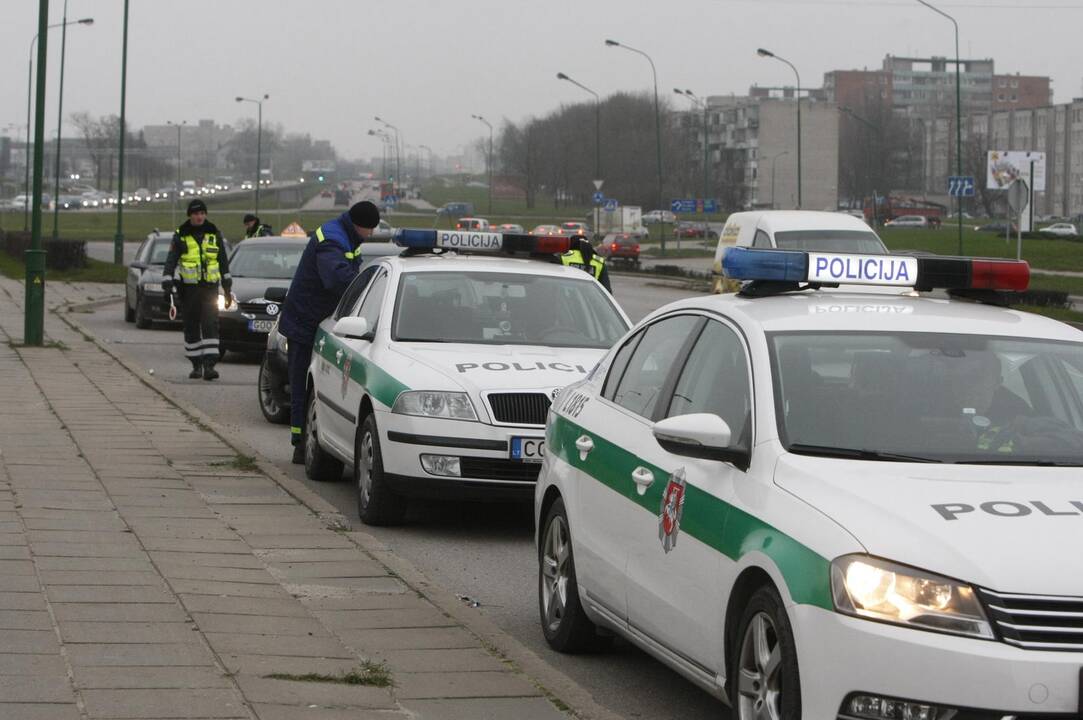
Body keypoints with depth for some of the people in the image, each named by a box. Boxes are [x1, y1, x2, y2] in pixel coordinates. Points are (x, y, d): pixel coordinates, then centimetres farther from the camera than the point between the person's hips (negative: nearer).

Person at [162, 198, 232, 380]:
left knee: (210, 324, -11)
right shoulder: (181, 236, 3)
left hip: (210, 287, 0)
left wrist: (228, 288, 16)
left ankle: (209, 365, -17)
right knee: (191, 327, 5)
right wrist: (167, 283, -16)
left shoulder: (214, 234, 9)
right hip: (189, 288, 0)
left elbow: (223, 262, 16)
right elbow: (171, 260, -2)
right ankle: (196, 365, 14)